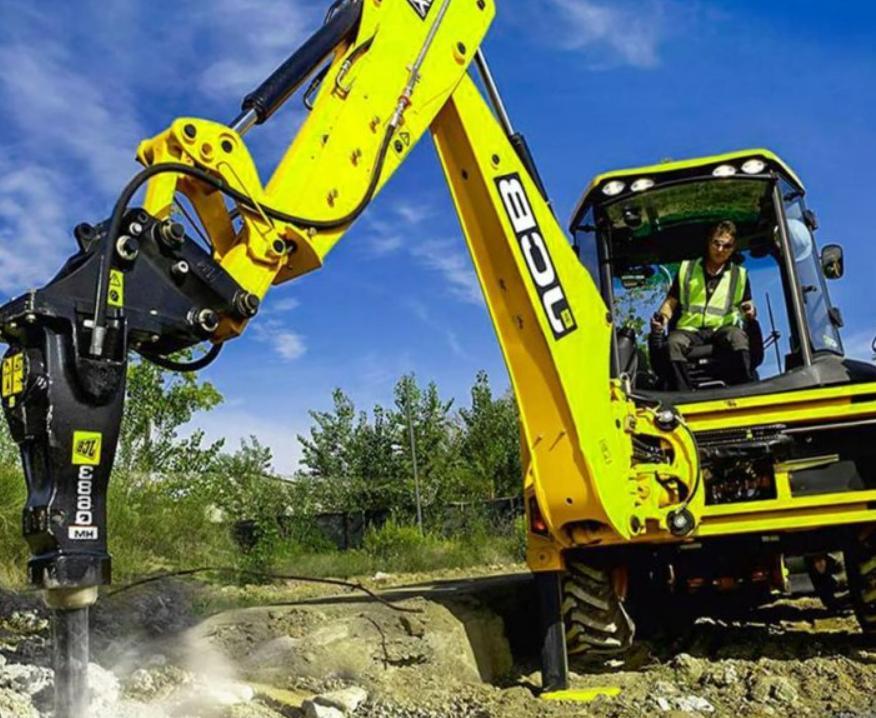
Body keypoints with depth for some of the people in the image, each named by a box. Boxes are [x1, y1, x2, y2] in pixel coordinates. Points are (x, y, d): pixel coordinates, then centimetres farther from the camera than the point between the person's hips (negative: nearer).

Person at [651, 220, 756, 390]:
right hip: (690, 329, 0)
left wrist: (750, 311, -9)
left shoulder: (739, 274, 17)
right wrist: (662, 316, -6)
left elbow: (747, 305, 16)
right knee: (674, 343, -36)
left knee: (738, 337, -37)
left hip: (722, 328, 0)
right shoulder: (687, 268, 16)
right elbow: (671, 301, 16)